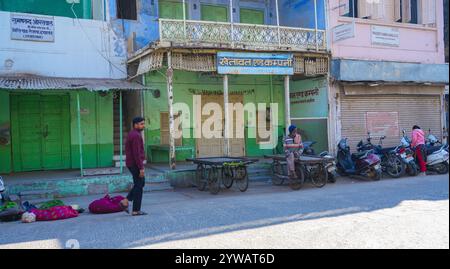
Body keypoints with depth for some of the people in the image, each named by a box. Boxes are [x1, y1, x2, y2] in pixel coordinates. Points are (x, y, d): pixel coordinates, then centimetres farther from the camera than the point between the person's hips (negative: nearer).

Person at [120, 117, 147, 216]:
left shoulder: (132, 134, 15)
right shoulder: (136, 135, -18)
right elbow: (137, 153, -23)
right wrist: (141, 168, -22)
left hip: (131, 163, 10)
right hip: (135, 164, -10)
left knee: (141, 183, 18)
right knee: (139, 186, -2)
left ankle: (126, 201, 15)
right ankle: (136, 210, 5)